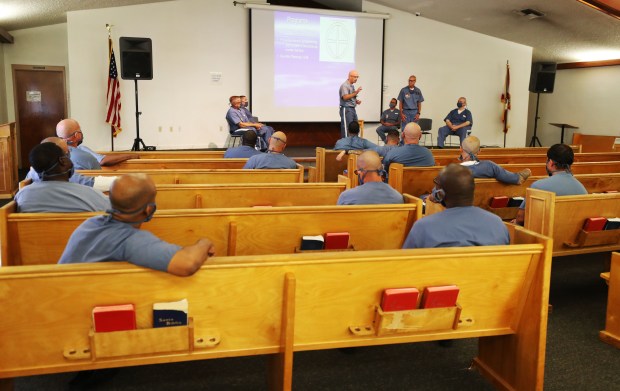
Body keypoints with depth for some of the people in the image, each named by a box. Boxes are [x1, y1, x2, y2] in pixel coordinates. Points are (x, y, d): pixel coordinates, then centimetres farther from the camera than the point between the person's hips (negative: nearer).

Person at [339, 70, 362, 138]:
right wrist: (356, 93, -30)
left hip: (352, 109, 9)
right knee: (346, 129, -10)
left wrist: (356, 101, 8)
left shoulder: (352, 86, 17)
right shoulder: (344, 85, -11)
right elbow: (345, 97, -24)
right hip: (346, 109, -9)